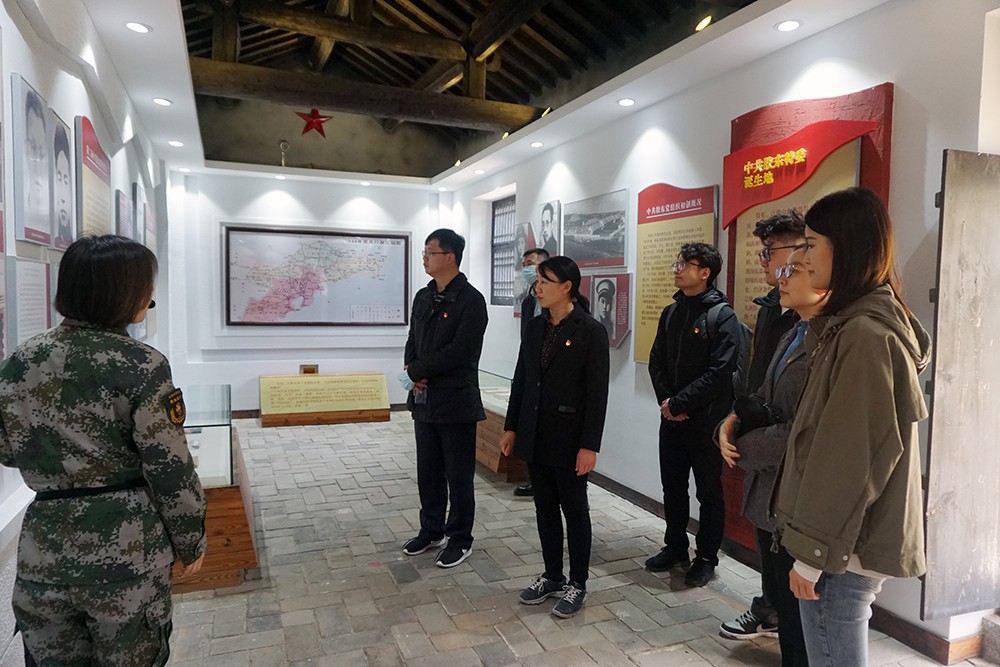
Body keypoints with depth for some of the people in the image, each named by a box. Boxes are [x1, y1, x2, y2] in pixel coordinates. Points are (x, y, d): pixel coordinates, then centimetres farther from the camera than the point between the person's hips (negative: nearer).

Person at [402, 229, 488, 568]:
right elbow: (412, 341, 12)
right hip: (423, 400, 7)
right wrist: (413, 375, -7)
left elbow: (460, 351, -21)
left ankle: (460, 539, 22)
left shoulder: (471, 300, -13)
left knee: (458, 475, 7)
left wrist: (416, 371, -14)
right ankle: (431, 531, 34)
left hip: (456, 402, -7)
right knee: (428, 472, 17)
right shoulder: (423, 297, 11)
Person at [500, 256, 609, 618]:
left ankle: (577, 585, 23)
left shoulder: (590, 330, -12)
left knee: (574, 508, 8)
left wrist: (589, 445, -16)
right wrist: (511, 427, 11)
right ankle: (552, 576, 31)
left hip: (569, 435, -6)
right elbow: (520, 379, 11)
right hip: (536, 434, 6)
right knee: (545, 506, 15)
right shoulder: (535, 327, 6)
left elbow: (597, 392, -14)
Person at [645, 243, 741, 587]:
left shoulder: (723, 316, -12)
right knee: (672, 487, 16)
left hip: (706, 421, -6)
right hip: (671, 417, 6)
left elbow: (720, 372, -18)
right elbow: (656, 361, 9)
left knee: (709, 492, 8)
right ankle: (675, 547, 32)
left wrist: (679, 404, -16)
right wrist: (665, 400, -5)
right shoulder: (671, 312, 9)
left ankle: (706, 557, 23)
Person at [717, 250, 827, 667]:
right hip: (768, 492, 9)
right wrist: (732, 421, -5)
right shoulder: (794, 335, 11)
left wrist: (743, 448, -12)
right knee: (779, 594, 22)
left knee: (798, 606, 10)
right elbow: (763, 397, 15)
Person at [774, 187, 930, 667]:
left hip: (842, 547, -10)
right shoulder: (868, 322, 10)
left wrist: (812, 552, -16)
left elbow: (847, 456, -22)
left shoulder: (864, 334, -21)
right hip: (856, 537, 10)